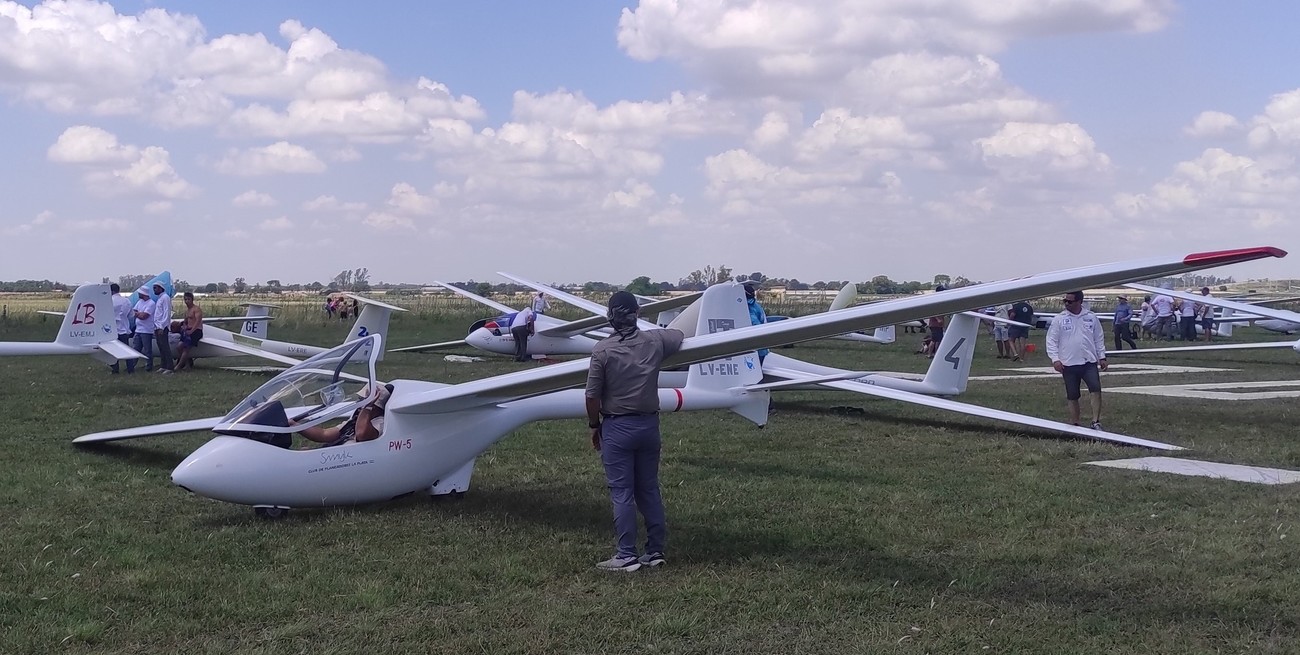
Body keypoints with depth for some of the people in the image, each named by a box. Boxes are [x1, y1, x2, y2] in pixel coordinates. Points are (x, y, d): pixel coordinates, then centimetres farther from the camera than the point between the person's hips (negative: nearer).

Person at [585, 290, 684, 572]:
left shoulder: (603, 349, -12)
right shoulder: (655, 341, -1)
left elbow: (592, 395, -11)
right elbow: (680, 335, 22)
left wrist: (594, 425, 4)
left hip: (617, 427, -4)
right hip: (649, 424, 4)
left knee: (622, 493, 1)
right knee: (649, 490, 13)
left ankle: (627, 555, 2)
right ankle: (655, 551, 17)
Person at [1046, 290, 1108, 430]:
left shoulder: (1091, 317, 5)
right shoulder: (1059, 319, -1)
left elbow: (1099, 338, 12)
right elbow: (1051, 340, -1)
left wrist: (1102, 357, 9)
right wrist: (1055, 359, -10)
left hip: (1089, 362, 0)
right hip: (1069, 364, 0)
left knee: (1096, 389, -15)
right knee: (1072, 396, 6)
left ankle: (1096, 422, -11)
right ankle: (1074, 423, 19)